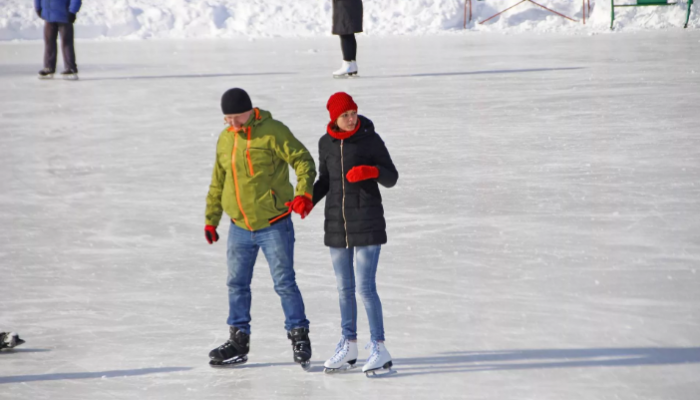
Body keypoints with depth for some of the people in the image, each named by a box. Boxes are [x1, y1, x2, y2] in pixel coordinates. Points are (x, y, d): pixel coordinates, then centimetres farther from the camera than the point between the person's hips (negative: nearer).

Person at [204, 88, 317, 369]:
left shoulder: (273, 132, -10)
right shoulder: (225, 140, 9)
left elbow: (303, 160, -14)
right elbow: (218, 182, 19)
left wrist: (304, 193, -30)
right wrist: (210, 219, 21)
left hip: (273, 226, -6)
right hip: (239, 228, 6)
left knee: (284, 283, -3)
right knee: (237, 285, 11)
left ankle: (299, 336, 9)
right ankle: (238, 341, 22)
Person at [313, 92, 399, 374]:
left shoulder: (370, 139, -7)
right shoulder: (326, 143, 6)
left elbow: (391, 178, -5)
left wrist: (371, 171, -25)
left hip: (367, 223, -5)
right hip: (337, 224, 5)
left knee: (365, 287, -9)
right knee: (344, 287, 11)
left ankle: (379, 349, -3)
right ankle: (348, 346, 22)